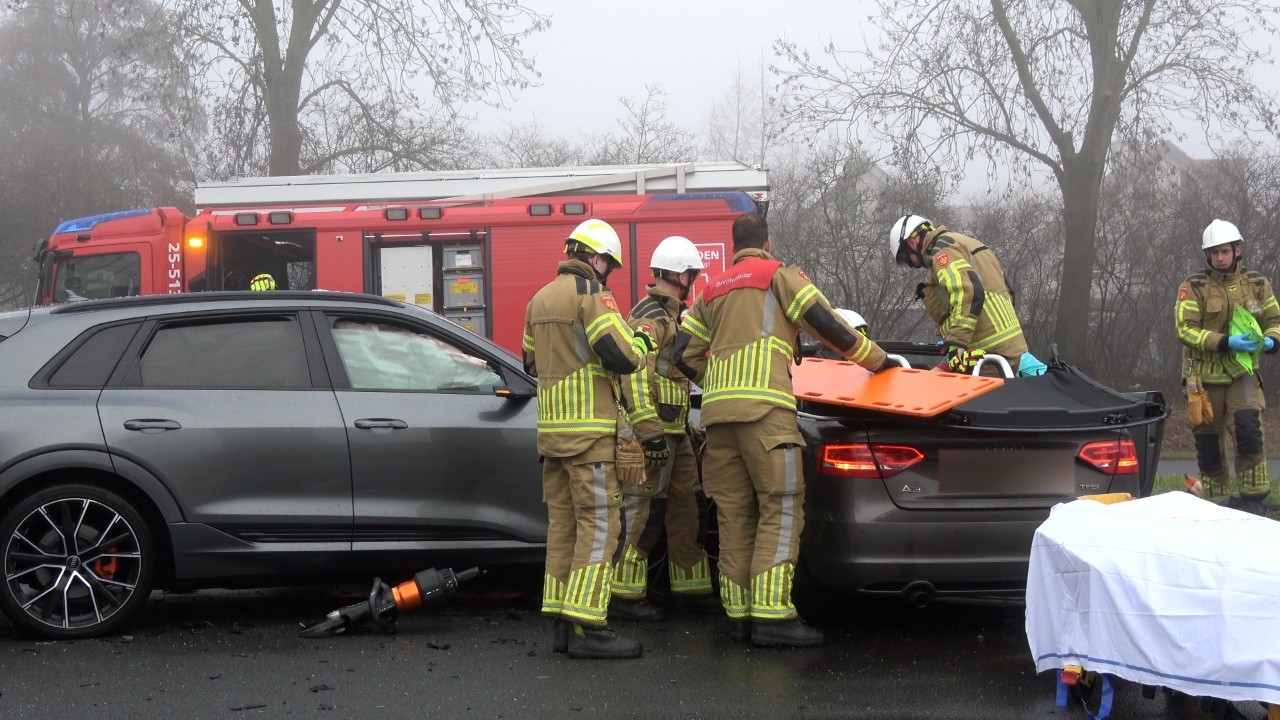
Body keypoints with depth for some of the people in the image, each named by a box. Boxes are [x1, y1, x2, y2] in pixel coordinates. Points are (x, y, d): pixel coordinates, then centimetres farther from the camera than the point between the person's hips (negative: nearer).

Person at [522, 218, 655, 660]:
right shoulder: (591, 292, -10)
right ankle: (587, 628, -10)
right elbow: (621, 356, -18)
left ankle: (563, 623, 12)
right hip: (588, 429, -8)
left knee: (562, 523, 10)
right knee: (599, 524, -6)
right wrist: (643, 341, 2)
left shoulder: (540, 299, 16)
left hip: (550, 428, 8)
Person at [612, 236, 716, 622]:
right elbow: (635, 373, -22)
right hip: (655, 431, -10)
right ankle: (624, 596, -5)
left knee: (685, 506, 14)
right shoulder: (650, 316, -13)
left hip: (672, 431, 10)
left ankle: (691, 588, 22)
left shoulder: (669, 315, 20)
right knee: (643, 512, -8)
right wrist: (650, 431, -27)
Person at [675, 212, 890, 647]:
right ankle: (771, 615, -14)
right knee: (781, 507, -6)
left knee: (734, 514, 7)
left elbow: (686, 353, 21)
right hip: (764, 407, -6)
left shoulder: (712, 290, 25)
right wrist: (878, 361, 10)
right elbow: (825, 324, 0)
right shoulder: (780, 275, 8)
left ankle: (740, 614, 6)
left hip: (718, 412, 6)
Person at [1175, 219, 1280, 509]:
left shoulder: (1256, 283, 5)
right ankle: (1215, 501, 21)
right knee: (1207, 438, 5)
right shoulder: (1193, 286, -5)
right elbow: (1185, 329, -13)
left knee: (1248, 428, -19)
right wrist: (1225, 342, -25)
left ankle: (1255, 499, -9)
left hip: (1242, 372, 1)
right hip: (1205, 374, 0)